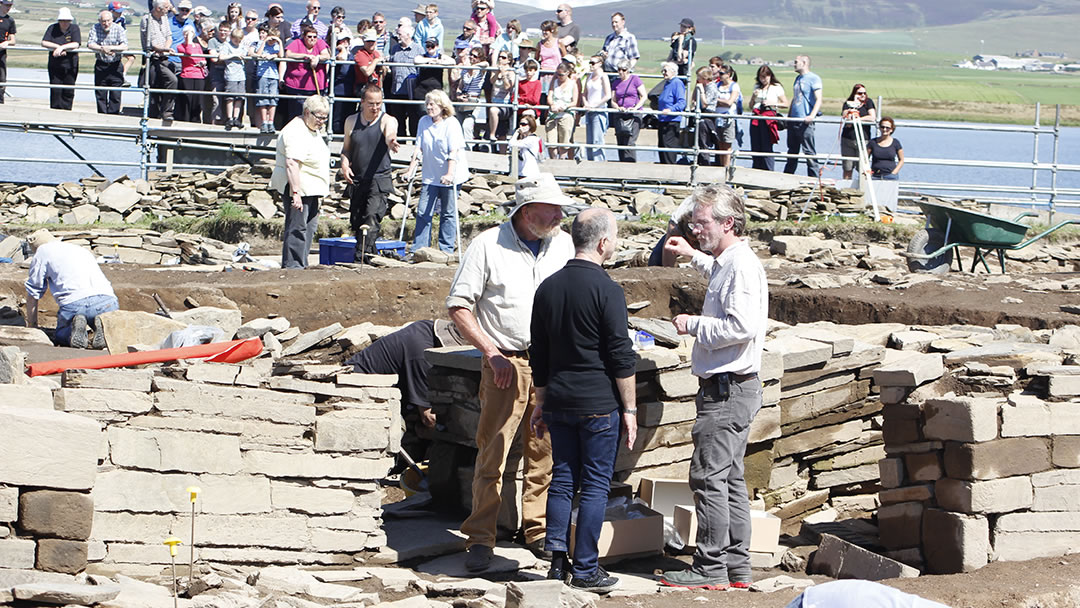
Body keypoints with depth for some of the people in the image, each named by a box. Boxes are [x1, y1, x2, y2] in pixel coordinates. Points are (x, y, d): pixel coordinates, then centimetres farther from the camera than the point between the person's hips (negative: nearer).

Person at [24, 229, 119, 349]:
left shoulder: (42, 252, 20)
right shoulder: (83, 250, 37)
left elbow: (32, 294, 20)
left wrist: (31, 327, 31)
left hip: (74, 303, -3)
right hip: (106, 299, 3)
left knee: (60, 337, 22)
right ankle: (102, 325, -9)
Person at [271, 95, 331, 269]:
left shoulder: (312, 130, 15)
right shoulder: (296, 132, -20)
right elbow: (292, 164, -29)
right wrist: (295, 192, -34)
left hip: (310, 189, 11)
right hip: (297, 188, -11)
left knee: (310, 227, 14)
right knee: (297, 228, -12)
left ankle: (301, 265, 20)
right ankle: (292, 266, -12)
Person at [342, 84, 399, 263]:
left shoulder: (388, 121, -4)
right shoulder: (351, 121, 8)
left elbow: (390, 134, -27)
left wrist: (391, 141, -52)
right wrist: (344, 163, 0)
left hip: (379, 181, -5)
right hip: (357, 180, 5)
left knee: (371, 219, -19)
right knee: (356, 222, 9)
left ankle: (359, 259, -23)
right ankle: (373, 257, 26)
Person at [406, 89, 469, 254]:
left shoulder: (452, 123, -11)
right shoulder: (424, 122, 6)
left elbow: (454, 151, -18)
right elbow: (419, 147, 8)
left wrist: (450, 174, -27)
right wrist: (411, 169, 2)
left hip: (450, 177, -5)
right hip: (430, 176, 5)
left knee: (448, 214, 1)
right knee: (423, 212, -1)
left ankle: (446, 250, 7)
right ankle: (418, 249, 2)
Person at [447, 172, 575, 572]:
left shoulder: (564, 245, 8)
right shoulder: (488, 245, -4)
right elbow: (459, 306, -3)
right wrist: (493, 353, -10)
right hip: (506, 364, -4)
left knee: (546, 451, 6)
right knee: (492, 452, -5)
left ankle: (539, 531, 18)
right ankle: (480, 539, 1)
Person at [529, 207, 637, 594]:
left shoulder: (548, 287, 7)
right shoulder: (606, 290, -13)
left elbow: (538, 355, 13)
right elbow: (621, 357, -12)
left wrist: (542, 403, 21)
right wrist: (629, 409, -5)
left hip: (559, 401, 6)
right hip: (599, 403, -6)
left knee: (563, 479, 11)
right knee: (595, 485, 0)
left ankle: (557, 563, 8)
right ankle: (585, 570, 2)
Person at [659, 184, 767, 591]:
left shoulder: (742, 266, -16)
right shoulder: (730, 263, 15)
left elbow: (742, 326, -26)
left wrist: (694, 325, -15)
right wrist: (693, 256, 36)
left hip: (727, 389, -11)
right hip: (730, 388, 11)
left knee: (708, 476, -8)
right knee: (729, 478, 12)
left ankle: (711, 568, -6)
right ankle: (737, 568, 16)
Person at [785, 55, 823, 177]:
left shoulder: (814, 78, -6)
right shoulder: (798, 78, 20)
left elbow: (818, 100, -13)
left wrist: (812, 115, -26)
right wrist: (788, 116, 22)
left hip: (805, 121, -8)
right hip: (793, 120, 8)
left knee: (808, 152, -9)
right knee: (792, 151, 14)